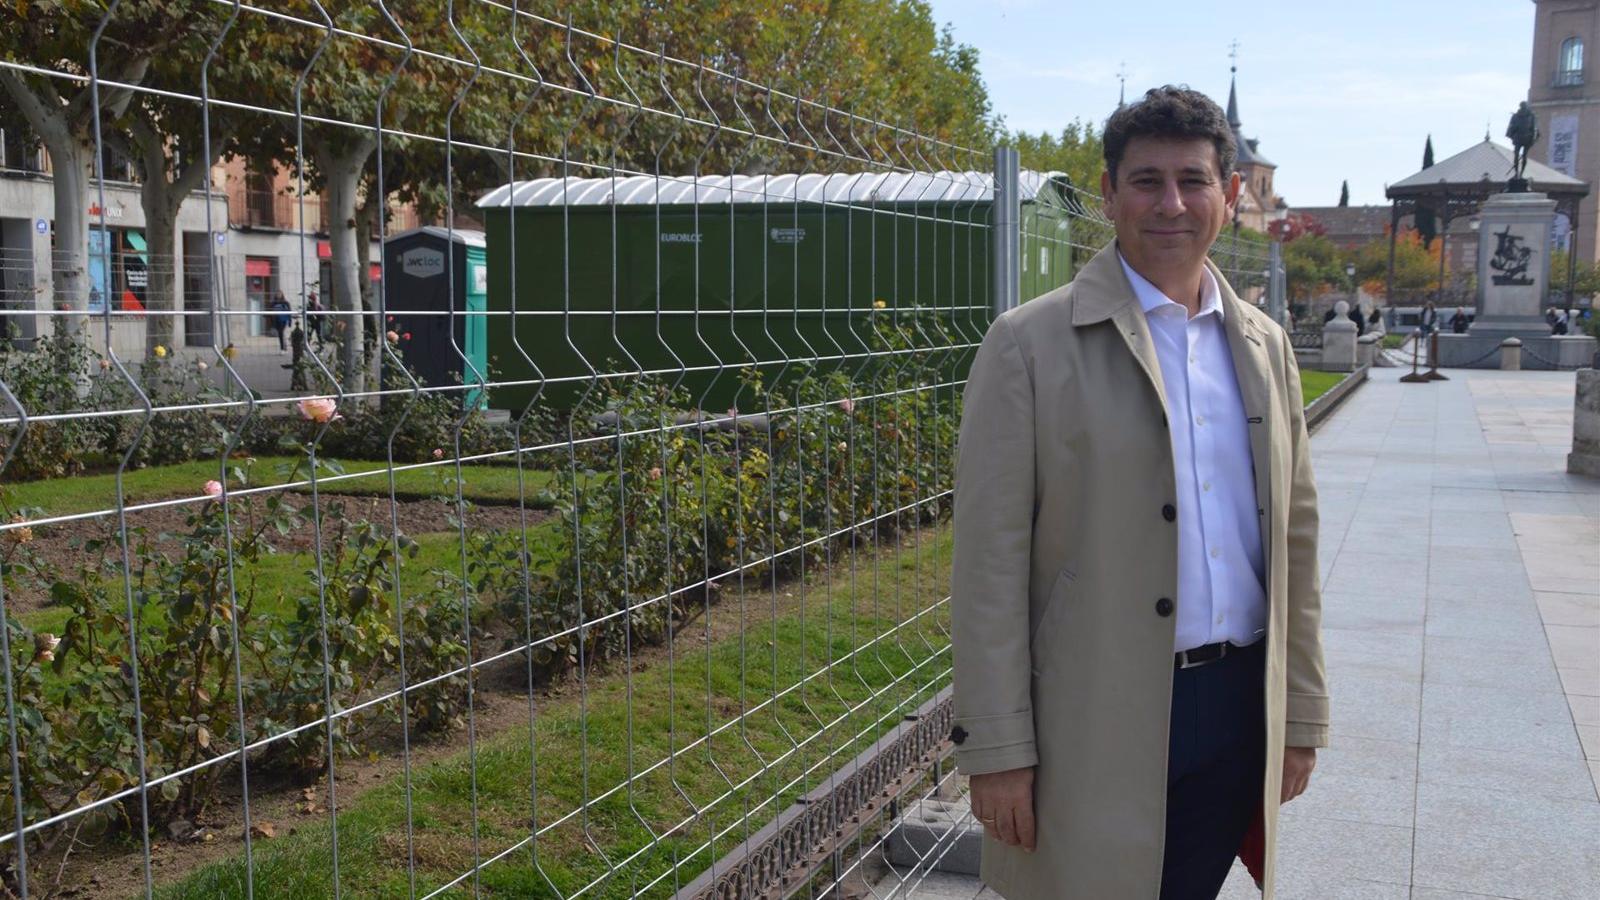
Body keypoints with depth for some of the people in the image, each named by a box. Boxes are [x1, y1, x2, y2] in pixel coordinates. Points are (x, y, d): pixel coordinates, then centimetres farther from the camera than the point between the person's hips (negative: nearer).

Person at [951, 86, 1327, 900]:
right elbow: (989, 564, -10)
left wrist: (1300, 714, 12)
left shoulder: (1264, 346, 9)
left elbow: (1293, 540, 13)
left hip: (1239, 710, 5)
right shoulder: (1029, 345, -8)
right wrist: (997, 750, -12)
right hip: (1099, 723, -5)